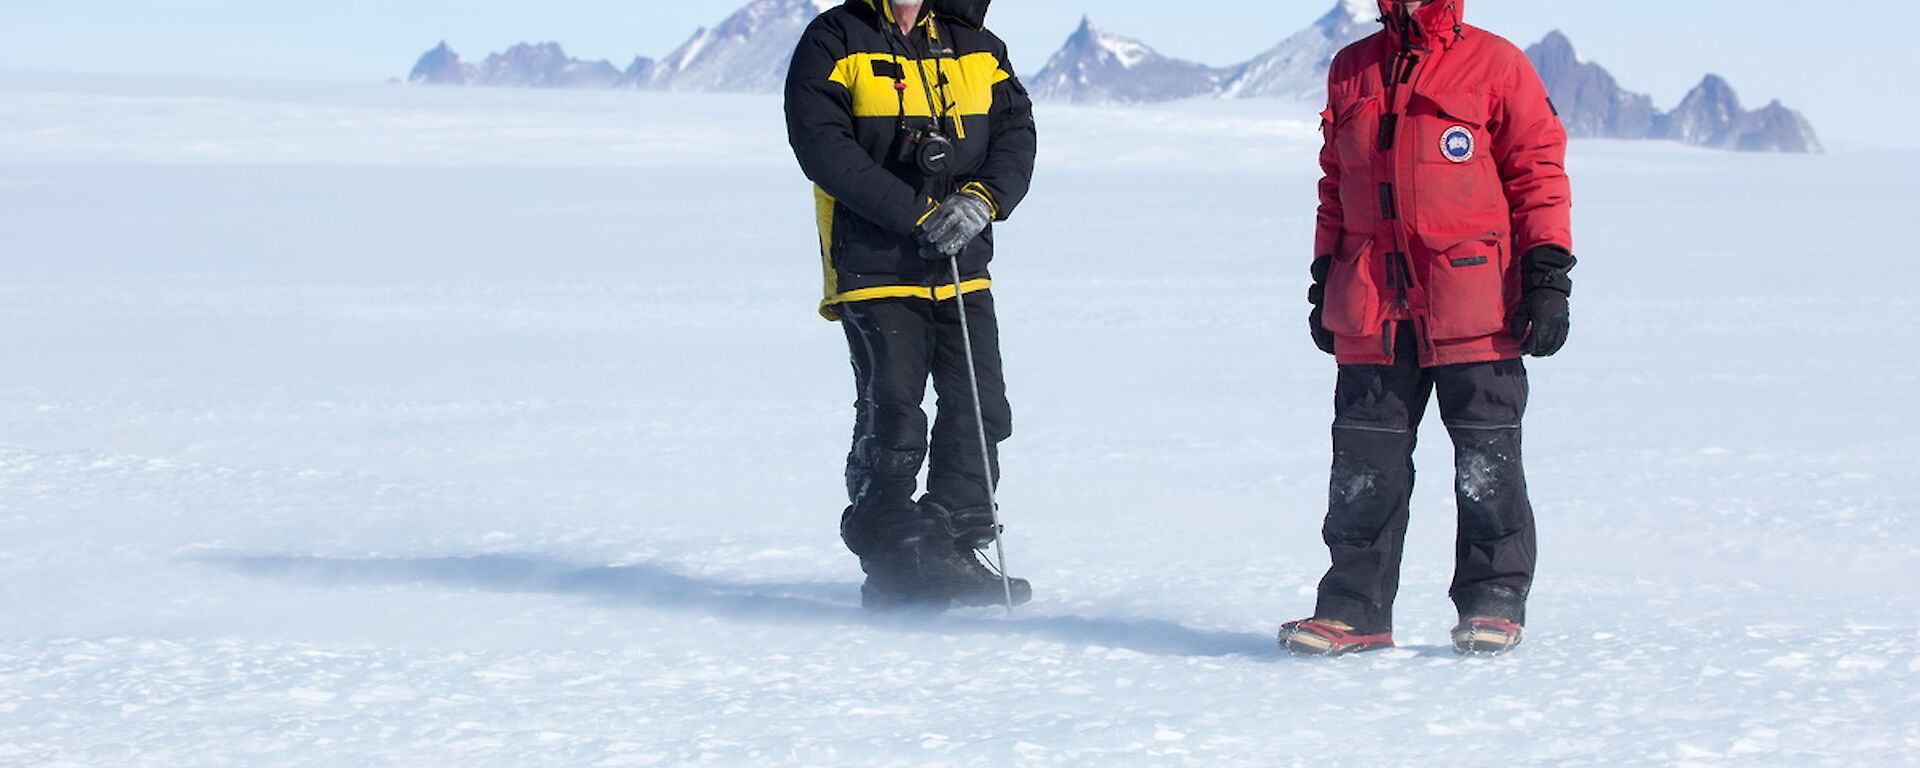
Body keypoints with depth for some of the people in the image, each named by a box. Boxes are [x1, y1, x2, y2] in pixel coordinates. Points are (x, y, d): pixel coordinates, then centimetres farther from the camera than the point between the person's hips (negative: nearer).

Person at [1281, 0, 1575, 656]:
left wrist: (1547, 278, -6)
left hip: (1472, 307, -3)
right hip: (1371, 311, 4)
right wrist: (1325, 280, 19)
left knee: (1487, 465, 3)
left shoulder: (1494, 65, 1)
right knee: (1364, 467, 3)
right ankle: (1354, 608, 10)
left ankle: (1494, 602, 14)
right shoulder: (1351, 72, 14)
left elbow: (1538, 172, 0)